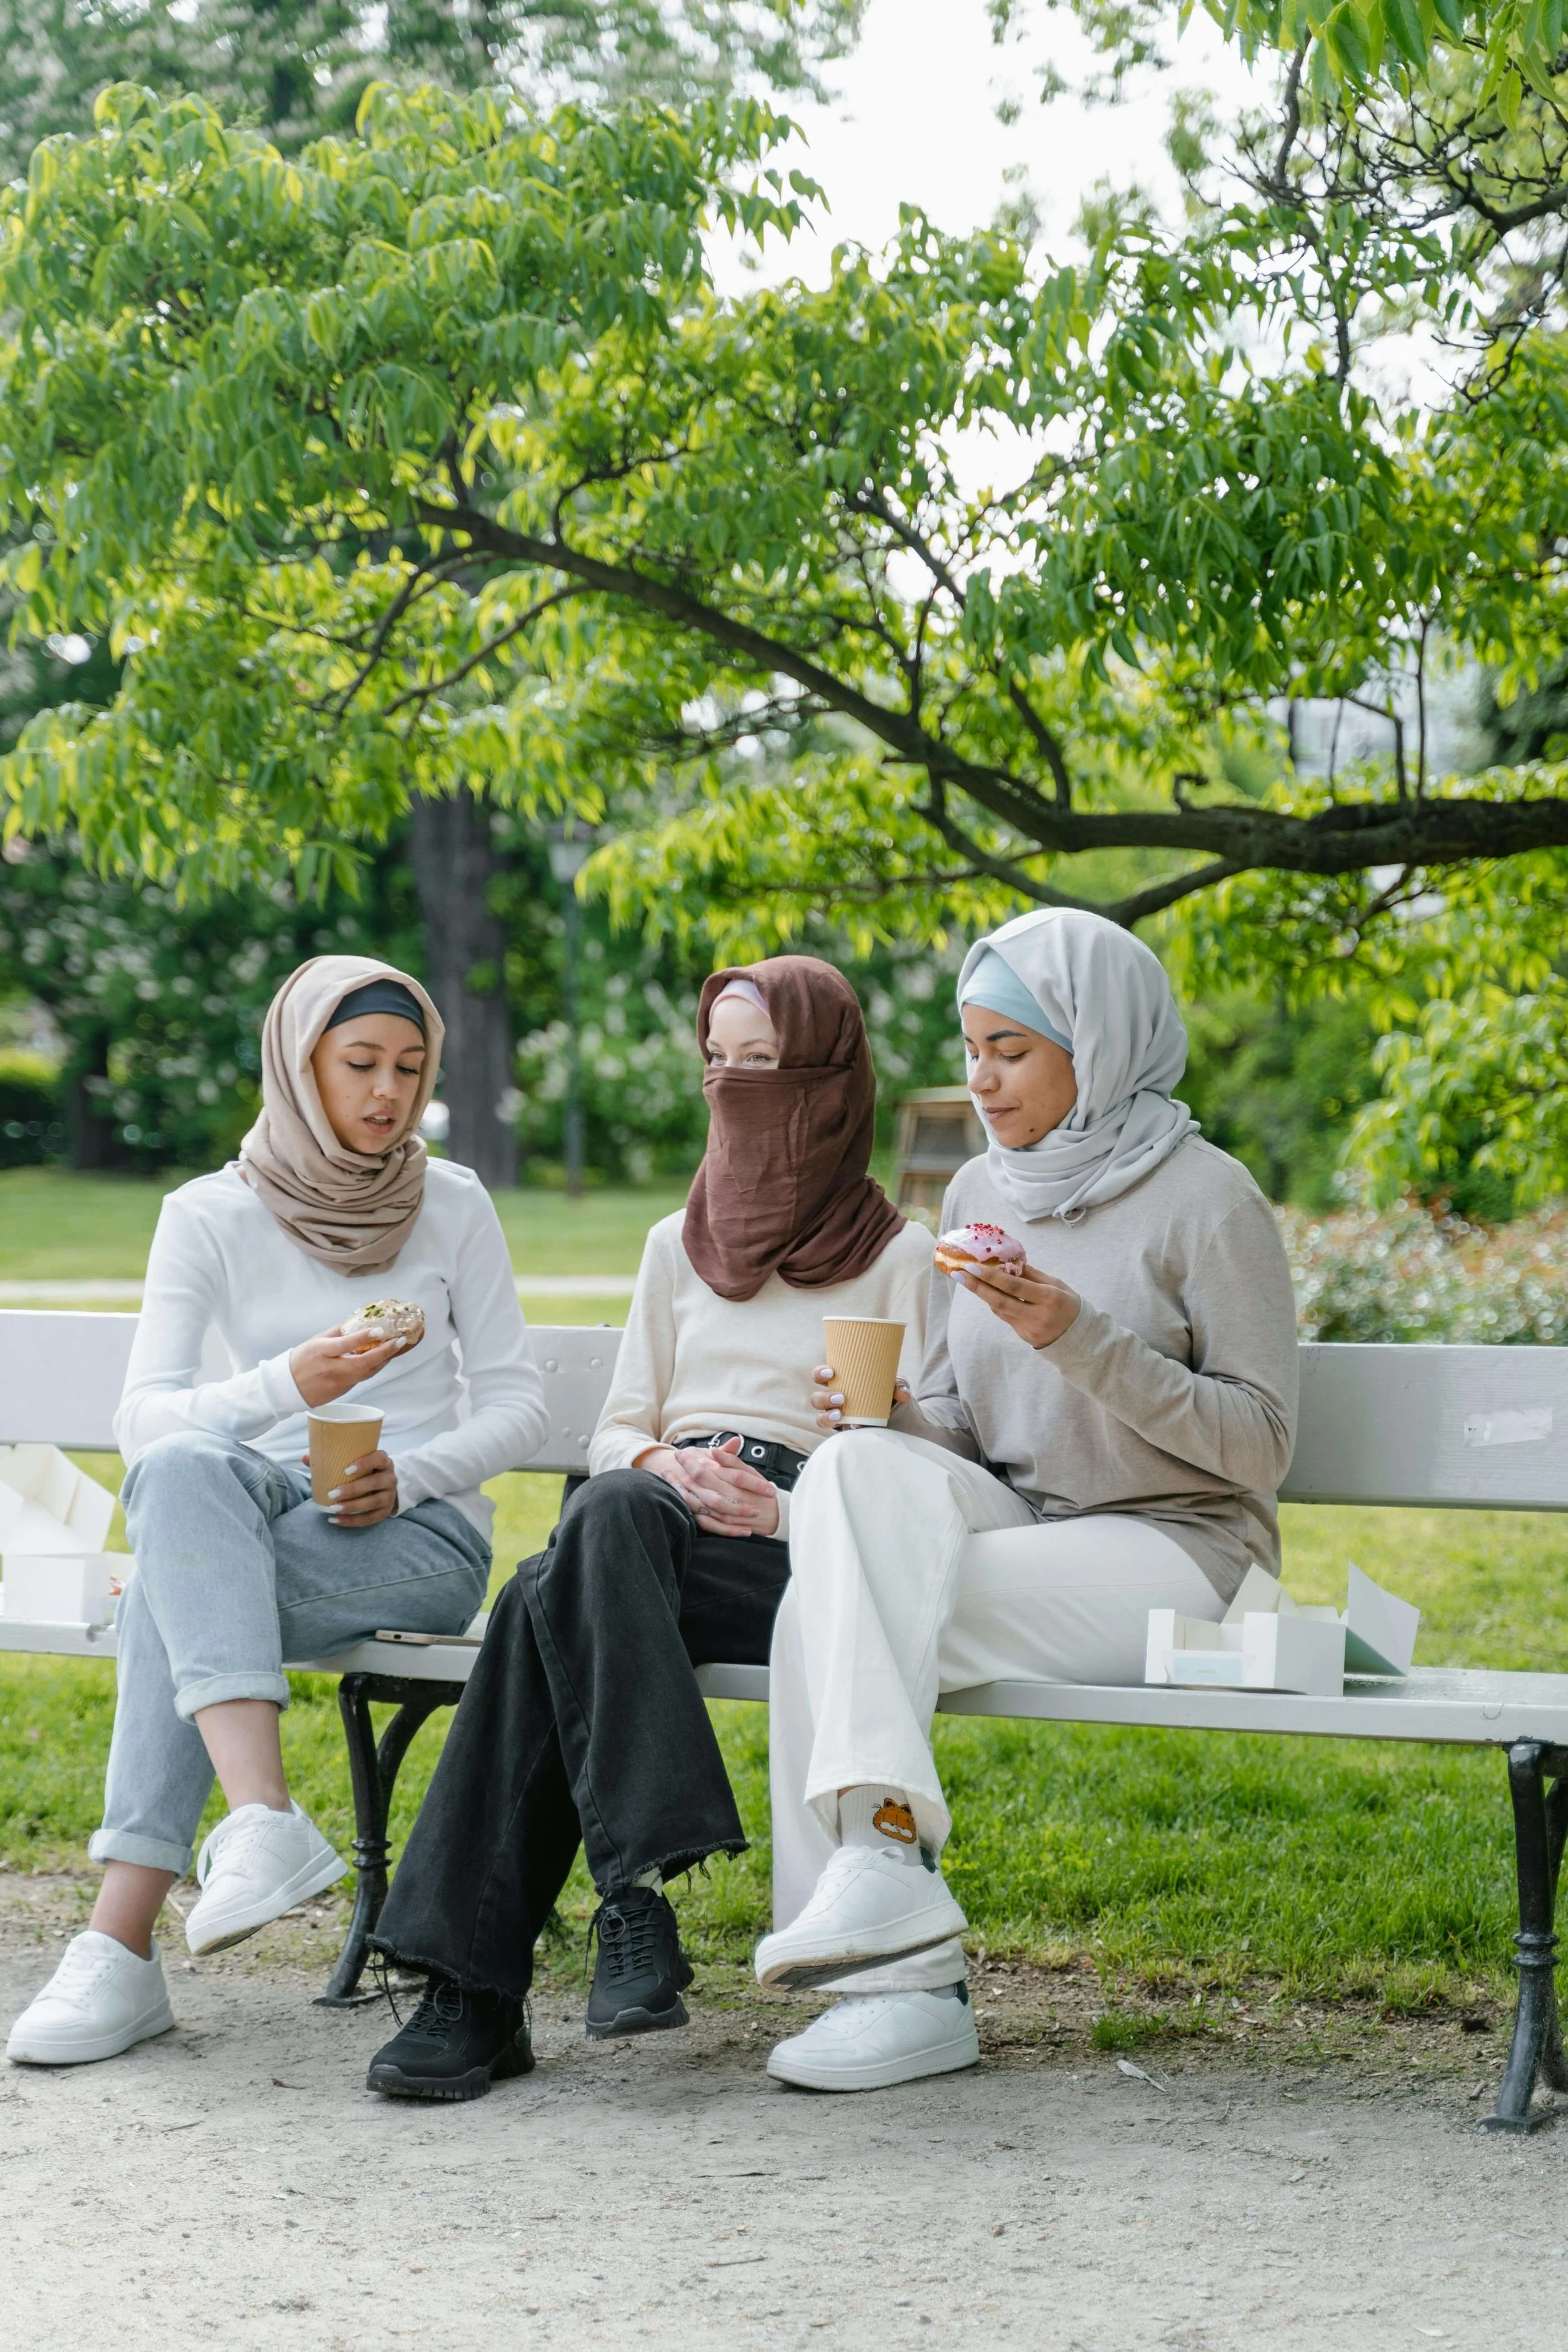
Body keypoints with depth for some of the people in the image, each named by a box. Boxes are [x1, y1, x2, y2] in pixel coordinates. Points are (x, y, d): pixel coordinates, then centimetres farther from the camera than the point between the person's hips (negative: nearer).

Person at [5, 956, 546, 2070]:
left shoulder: (453, 1207, 5)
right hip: (257, 1516, 2)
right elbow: (144, 1418, -7)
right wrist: (290, 1383, -25)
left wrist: (406, 1473, -15)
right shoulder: (210, 1216, 4)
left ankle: (123, 1941, -38)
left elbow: (516, 1405, 5)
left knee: (177, 1588, -31)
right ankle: (265, 1819, -50)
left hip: (420, 1532, -1)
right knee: (183, 1472, -36)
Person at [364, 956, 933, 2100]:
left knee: (552, 1600, -34)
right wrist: (659, 1466, -4)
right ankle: (639, 1887, -44)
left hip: (800, 1549, -4)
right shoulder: (678, 1246, 25)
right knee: (607, 1517, -36)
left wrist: (786, 1511, -15)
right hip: (655, 1524, 4)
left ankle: (477, 1982, -41)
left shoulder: (899, 1257, 9)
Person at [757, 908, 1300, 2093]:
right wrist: (892, 1418, -7)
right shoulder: (978, 1194, 13)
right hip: (1007, 1522, 6)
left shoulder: (1207, 1198, -7)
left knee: (832, 1616, -28)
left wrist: (1085, 1341, -21)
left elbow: (1260, 1445, -10)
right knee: (857, 1466, -29)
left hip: (1169, 1551, -6)